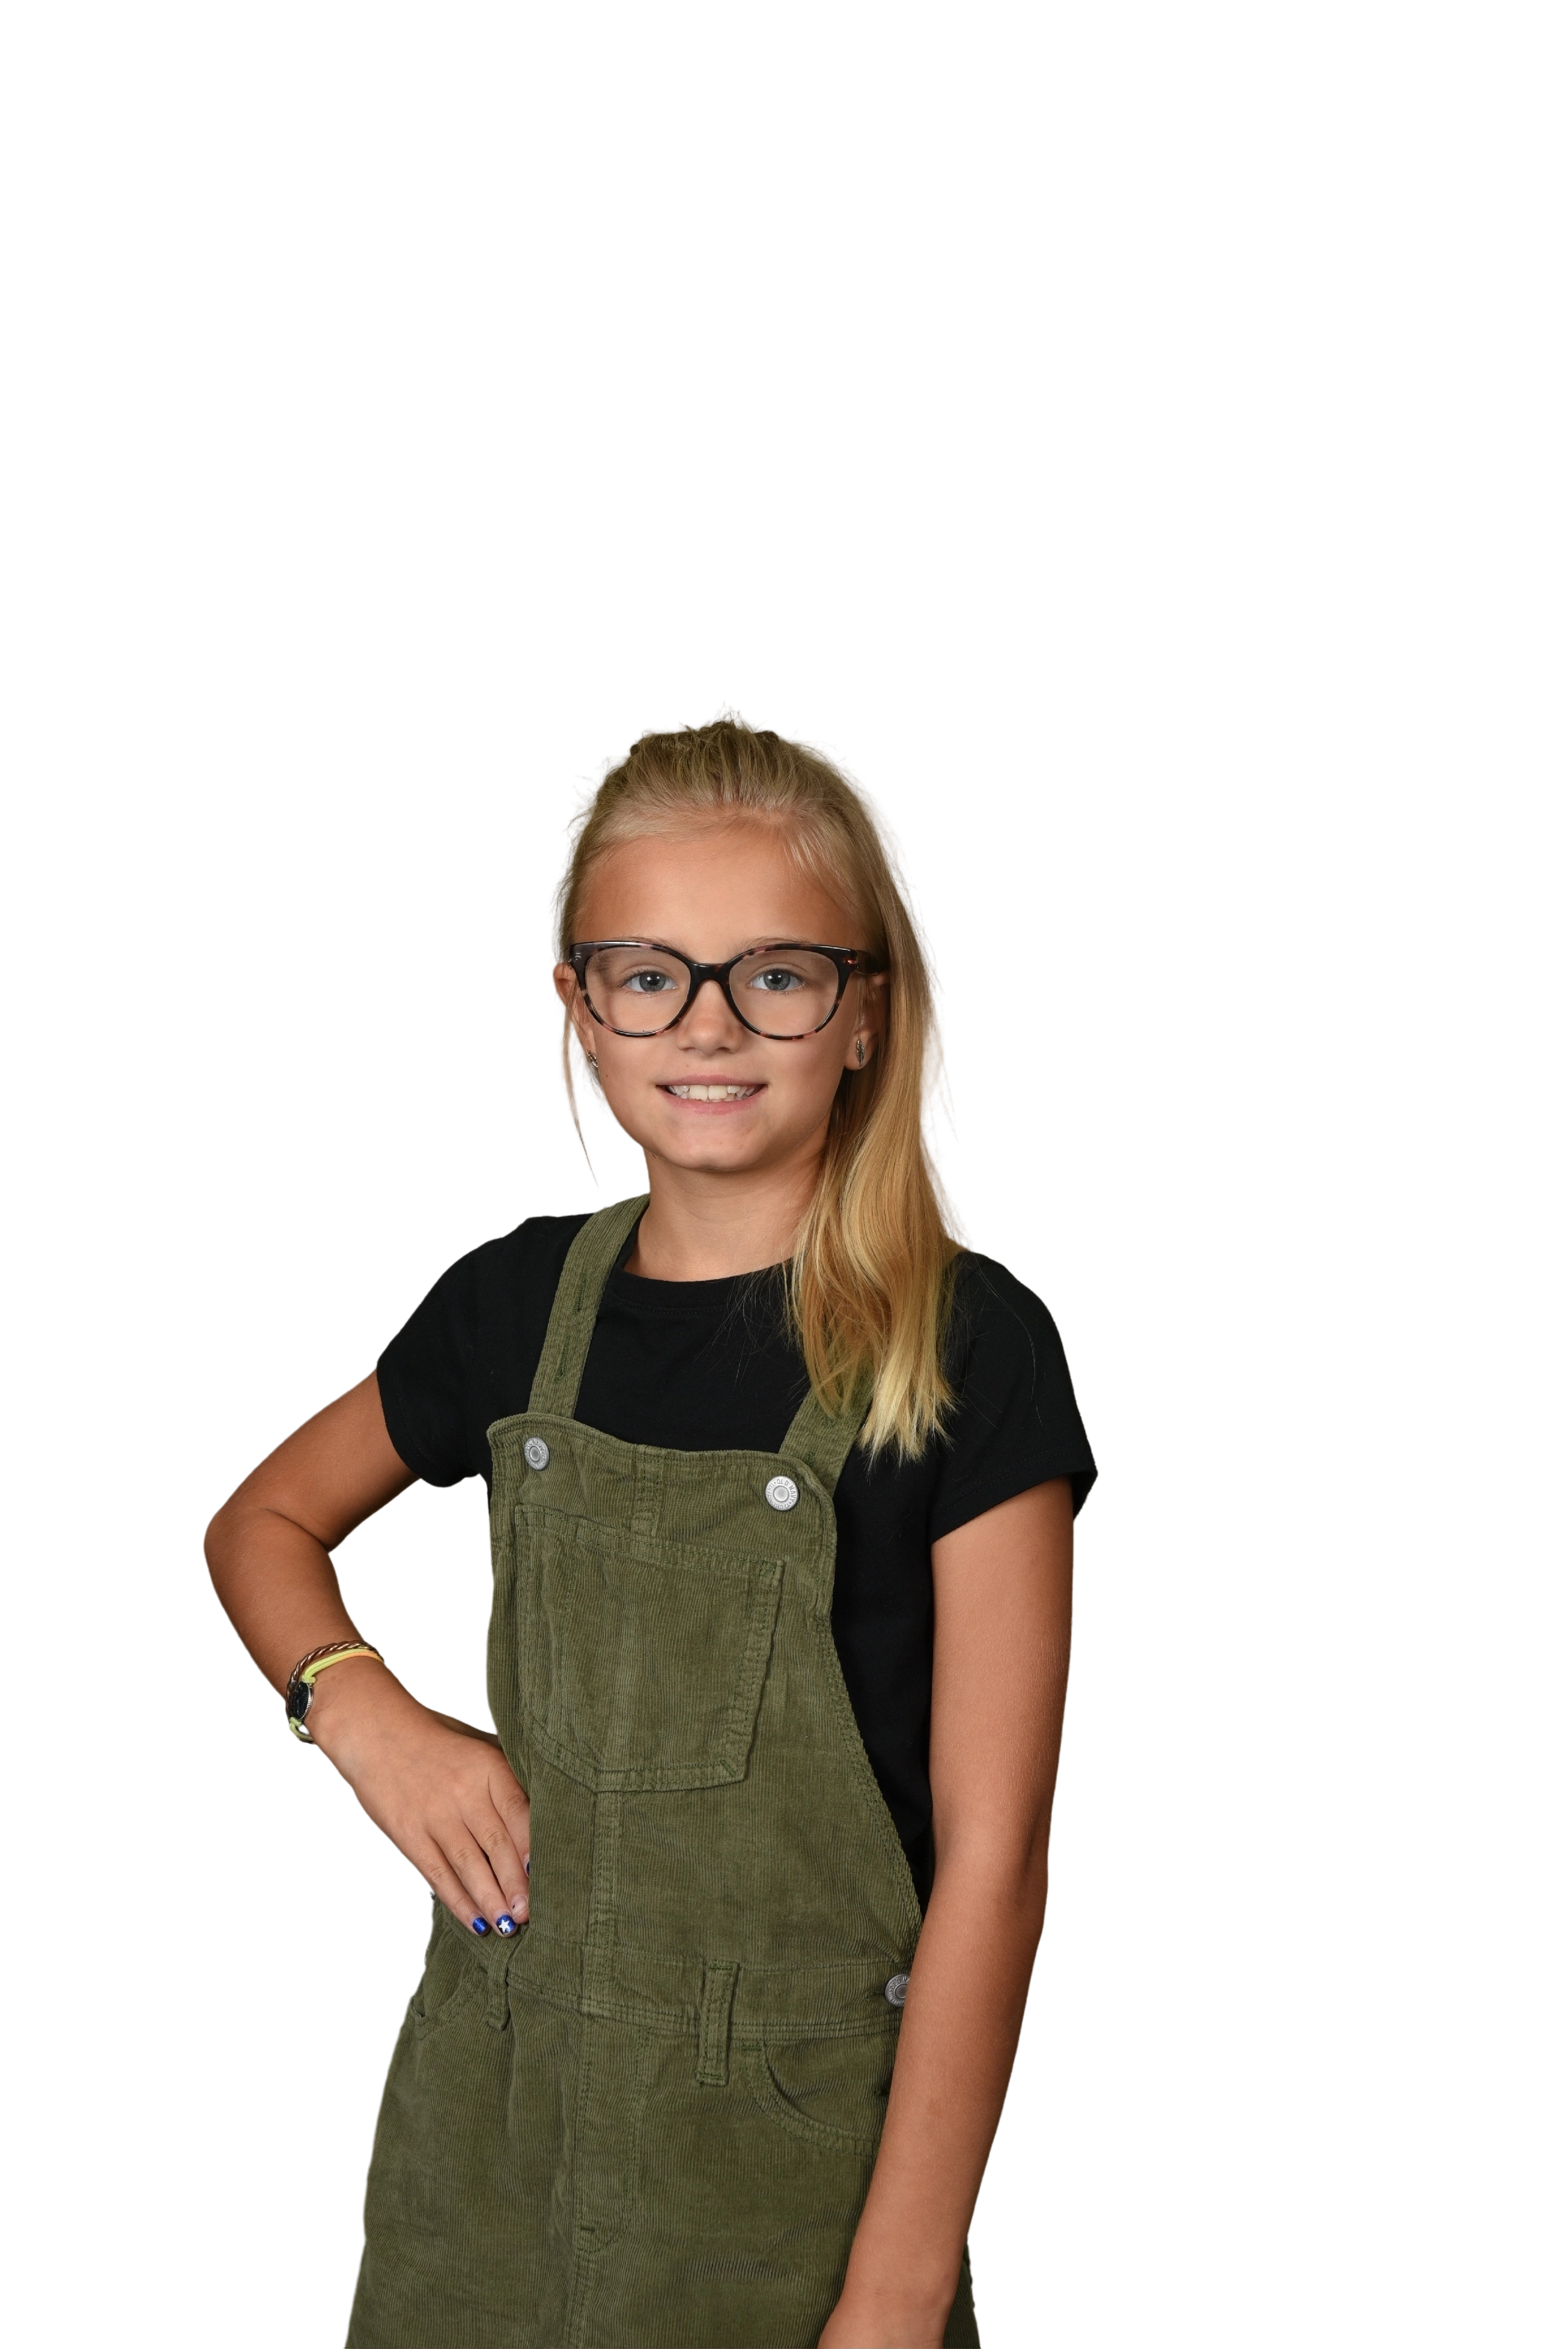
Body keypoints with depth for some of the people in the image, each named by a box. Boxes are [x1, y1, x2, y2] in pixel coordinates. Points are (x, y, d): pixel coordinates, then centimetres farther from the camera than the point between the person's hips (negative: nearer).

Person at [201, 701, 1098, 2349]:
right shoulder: (518, 1301, 1)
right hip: (487, 2117, 4)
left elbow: (991, 1858, -13)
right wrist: (360, 1708, -2)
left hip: (796, 2146, -4)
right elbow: (264, 1522, 18)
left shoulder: (967, 1346, -12)